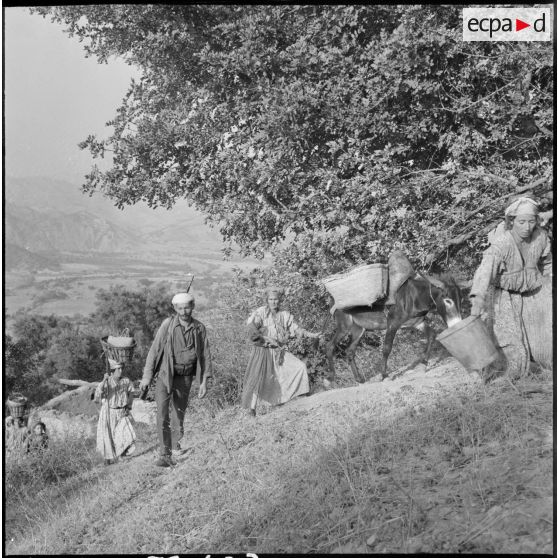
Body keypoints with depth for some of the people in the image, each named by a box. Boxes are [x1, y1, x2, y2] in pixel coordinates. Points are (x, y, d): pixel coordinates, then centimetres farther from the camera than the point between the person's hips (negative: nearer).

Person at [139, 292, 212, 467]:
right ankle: (165, 455, -10)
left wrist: (204, 382, 1)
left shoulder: (199, 328, -2)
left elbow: (205, 355, 4)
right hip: (165, 375, -2)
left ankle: (178, 442, 43)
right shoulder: (168, 325, -8)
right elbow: (155, 349, -5)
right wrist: (147, 376, -6)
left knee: (180, 413, 15)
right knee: (162, 415, -12)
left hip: (185, 378, 2)